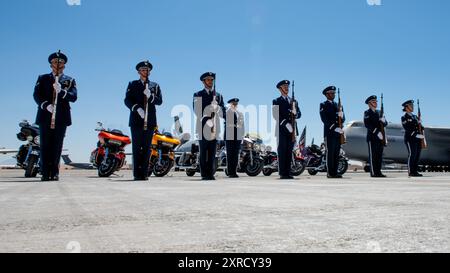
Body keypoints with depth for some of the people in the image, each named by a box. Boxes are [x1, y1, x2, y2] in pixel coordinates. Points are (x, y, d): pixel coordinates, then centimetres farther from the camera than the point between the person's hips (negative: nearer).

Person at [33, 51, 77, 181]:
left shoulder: (70, 81, 14)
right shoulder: (43, 78, 15)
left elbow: (73, 97, -1)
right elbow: (36, 95, 4)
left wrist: (61, 91, -19)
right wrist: (45, 105, -15)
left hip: (61, 118, 0)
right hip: (45, 117, 0)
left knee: (57, 146, 0)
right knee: (45, 145, -2)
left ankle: (54, 173, 4)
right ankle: (45, 173, 0)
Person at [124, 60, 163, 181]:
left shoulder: (155, 86, 17)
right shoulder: (132, 84, 12)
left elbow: (160, 101, 6)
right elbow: (127, 100, 1)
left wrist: (150, 96, -12)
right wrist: (137, 108, -15)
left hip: (150, 121, 2)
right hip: (136, 121, -1)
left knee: (147, 148, 1)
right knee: (137, 148, -3)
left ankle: (144, 173, 5)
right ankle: (137, 174, 0)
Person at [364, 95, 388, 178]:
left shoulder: (379, 112, 20)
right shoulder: (367, 113, -2)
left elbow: (385, 124, 15)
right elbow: (367, 124, -14)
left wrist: (383, 121, -9)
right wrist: (377, 132, -19)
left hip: (380, 137, 7)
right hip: (372, 137, -7)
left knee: (379, 155, 7)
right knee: (373, 155, -5)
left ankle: (378, 172, 12)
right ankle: (373, 172, -3)